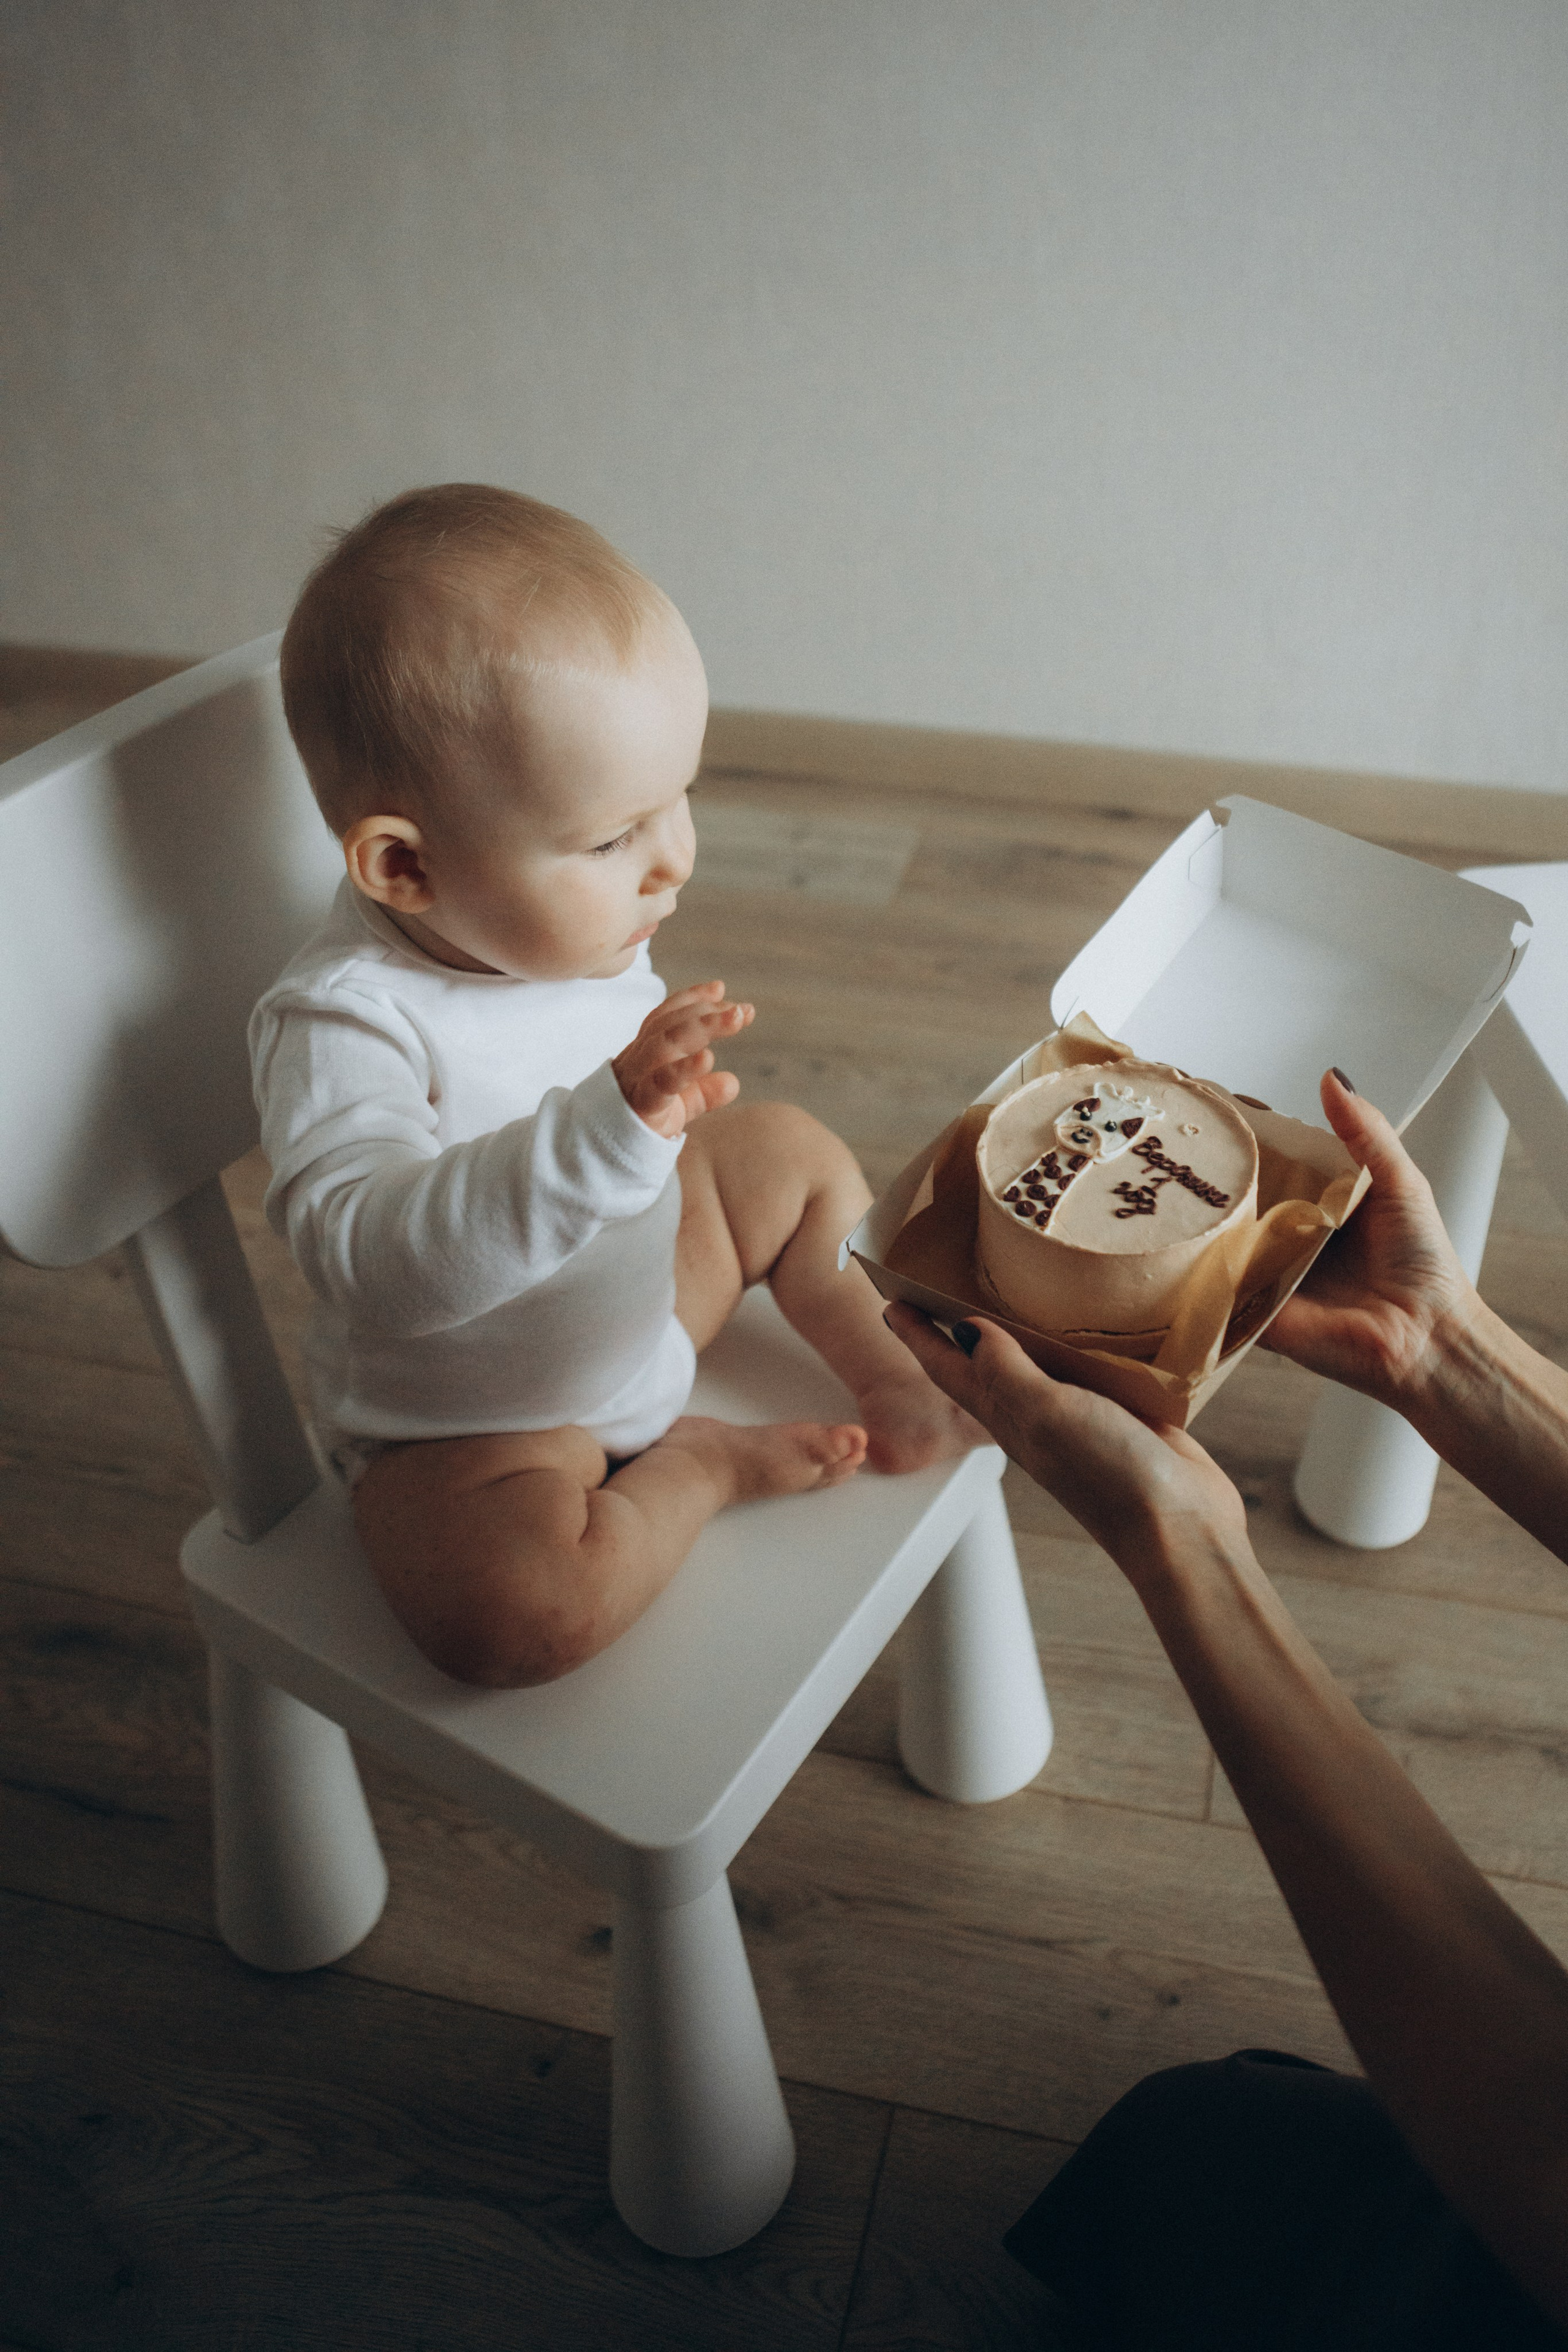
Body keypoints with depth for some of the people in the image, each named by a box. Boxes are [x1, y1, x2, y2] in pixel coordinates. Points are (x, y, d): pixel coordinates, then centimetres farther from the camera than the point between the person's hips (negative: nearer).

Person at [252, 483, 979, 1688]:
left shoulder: (558, 915, -9)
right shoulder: (341, 1022, -34)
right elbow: (374, 1257, -48)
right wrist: (610, 1128, -56)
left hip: (639, 1293, 7)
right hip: (469, 1423, -7)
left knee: (792, 1151, 13)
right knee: (521, 1610, -33)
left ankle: (886, 1372, 22)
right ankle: (698, 1466, -6)